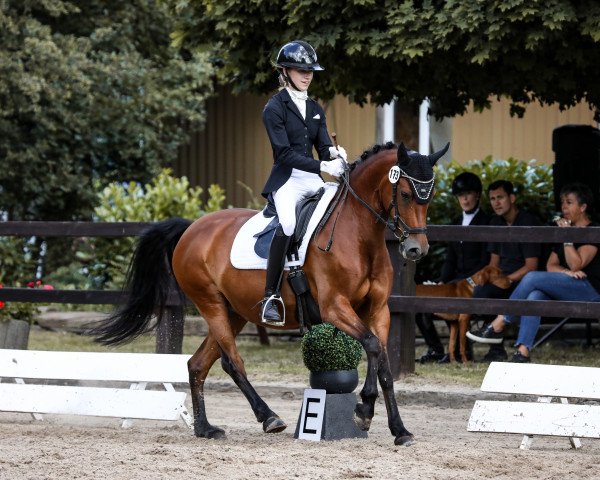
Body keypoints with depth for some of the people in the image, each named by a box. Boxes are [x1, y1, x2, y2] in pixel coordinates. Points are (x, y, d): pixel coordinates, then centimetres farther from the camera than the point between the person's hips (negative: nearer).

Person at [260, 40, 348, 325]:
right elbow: (284, 153, -13)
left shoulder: (315, 109, 17)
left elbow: (323, 148, 11)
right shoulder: (274, 108, -4)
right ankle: (270, 297, -28)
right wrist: (323, 167, -21)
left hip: (313, 180, 7)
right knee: (288, 223, -33)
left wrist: (334, 154, -14)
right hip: (286, 180, -7)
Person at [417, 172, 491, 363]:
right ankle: (434, 349, -7)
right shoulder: (455, 224, 19)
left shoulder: (486, 222, -4)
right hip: (456, 279, 7)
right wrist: (442, 281, -3)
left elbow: (486, 262, -10)